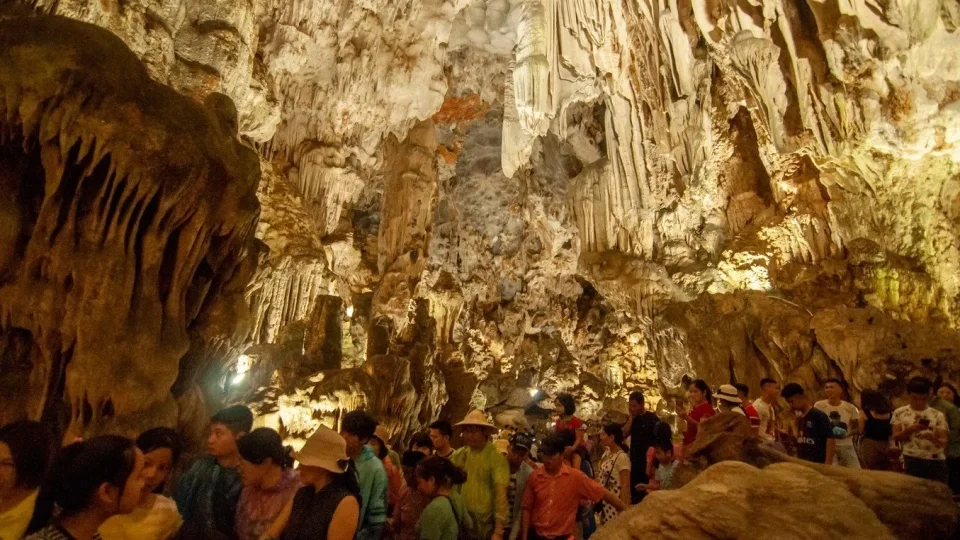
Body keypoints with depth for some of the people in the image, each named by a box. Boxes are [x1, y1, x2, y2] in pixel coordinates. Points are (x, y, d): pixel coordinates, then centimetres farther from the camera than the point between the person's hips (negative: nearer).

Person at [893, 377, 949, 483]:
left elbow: (944, 442, -1)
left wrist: (933, 438, -23)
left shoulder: (938, 415, 4)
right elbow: (896, 437, -2)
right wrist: (910, 429, -19)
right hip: (912, 460, -1)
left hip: (936, 462, 1)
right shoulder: (900, 413, 2)